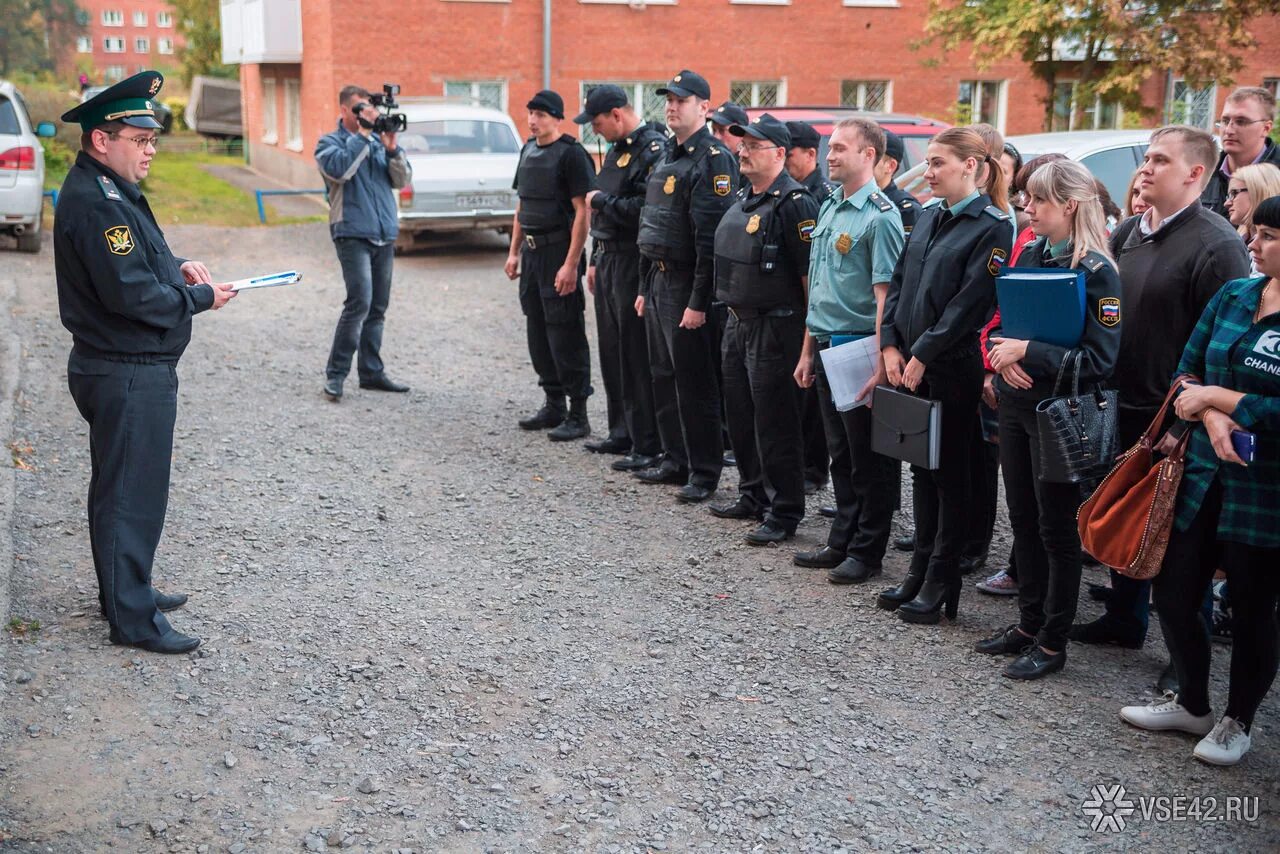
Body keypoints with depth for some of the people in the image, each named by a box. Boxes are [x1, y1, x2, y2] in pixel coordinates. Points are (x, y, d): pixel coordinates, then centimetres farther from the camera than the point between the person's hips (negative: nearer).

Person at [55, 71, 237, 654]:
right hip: (127, 375, -11)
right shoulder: (96, 204, -21)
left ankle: (125, 589, 35)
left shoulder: (109, 191, 13)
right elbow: (131, 294, -27)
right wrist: (201, 297, -14)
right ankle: (132, 619, 6)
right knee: (132, 492, -3)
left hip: (135, 370, 11)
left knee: (123, 488, 20)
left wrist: (175, 266, 7)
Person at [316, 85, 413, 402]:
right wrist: (363, 133, -15)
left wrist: (392, 148, -8)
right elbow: (340, 168, -19)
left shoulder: (378, 139, 15)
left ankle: (371, 371, 16)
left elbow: (402, 180, 8)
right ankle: (335, 373, -10)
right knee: (360, 301, -17)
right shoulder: (329, 142, 2)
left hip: (384, 234, 6)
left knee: (378, 307, 8)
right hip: (353, 233, -6)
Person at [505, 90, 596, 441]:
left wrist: (571, 264, -21)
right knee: (537, 332, 12)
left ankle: (578, 415, 1)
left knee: (566, 335, -6)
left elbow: (582, 212, -16)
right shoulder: (528, 151, 14)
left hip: (559, 252, -8)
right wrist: (514, 252, 16)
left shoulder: (571, 154, -12)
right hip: (532, 251, 9)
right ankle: (554, 406, 24)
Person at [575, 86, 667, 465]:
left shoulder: (654, 149, -15)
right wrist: (595, 261, 21)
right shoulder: (617, 149, 16)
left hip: (633, 263, -10)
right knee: (612, 351, 15)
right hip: (608, 259, 10)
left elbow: (645, 209, -25)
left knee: (637, 356, -6)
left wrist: (601, 200, -12)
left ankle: (648, 445, 1)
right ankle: (622, 432, 26)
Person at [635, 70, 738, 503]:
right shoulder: (668, 155, 15)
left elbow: (712, 236, -20)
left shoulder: (713, 159, -14)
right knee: (664, 375, 14)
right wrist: (645, 287, 19)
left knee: (694, 382, -3)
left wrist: (699, 301, -23)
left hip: (687, 285, -9)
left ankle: (704, 472, 5)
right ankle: (675, 460, 25)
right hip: (659, 279, 9)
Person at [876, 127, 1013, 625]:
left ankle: (941, 583, 12)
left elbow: (970, 302, -17)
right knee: (921, 468, 13)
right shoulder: (929, 218, 12)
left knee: (949, 472, 2)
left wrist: (922, 354, -16)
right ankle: (919, 571, 23)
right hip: (910, 363, 7)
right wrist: (892, 345, 1)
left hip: (952, 367, -7)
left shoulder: (992, 227, -11)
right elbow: (899, 283, 12)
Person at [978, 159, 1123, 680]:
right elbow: (1000, 322, 13)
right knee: (1023, 519, 15)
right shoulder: (1029, 255, 6)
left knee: (1057, 528, 3)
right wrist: (1003, 353, -8)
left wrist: (1028, 353, -21)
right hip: (1015, 404, 7)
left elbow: (1100, 360, -18)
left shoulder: (1096, 271, -14)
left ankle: (1053, 642, 15)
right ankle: (1029, 623, 29)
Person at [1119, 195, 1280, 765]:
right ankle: (1192, 704, 35)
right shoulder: (1233, 296, 5)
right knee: (1174, 593, 11)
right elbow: (1187, 370, 6)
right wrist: (1211, 417, -13)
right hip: (1202, 476, 6)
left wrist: (1214, 395, -12)